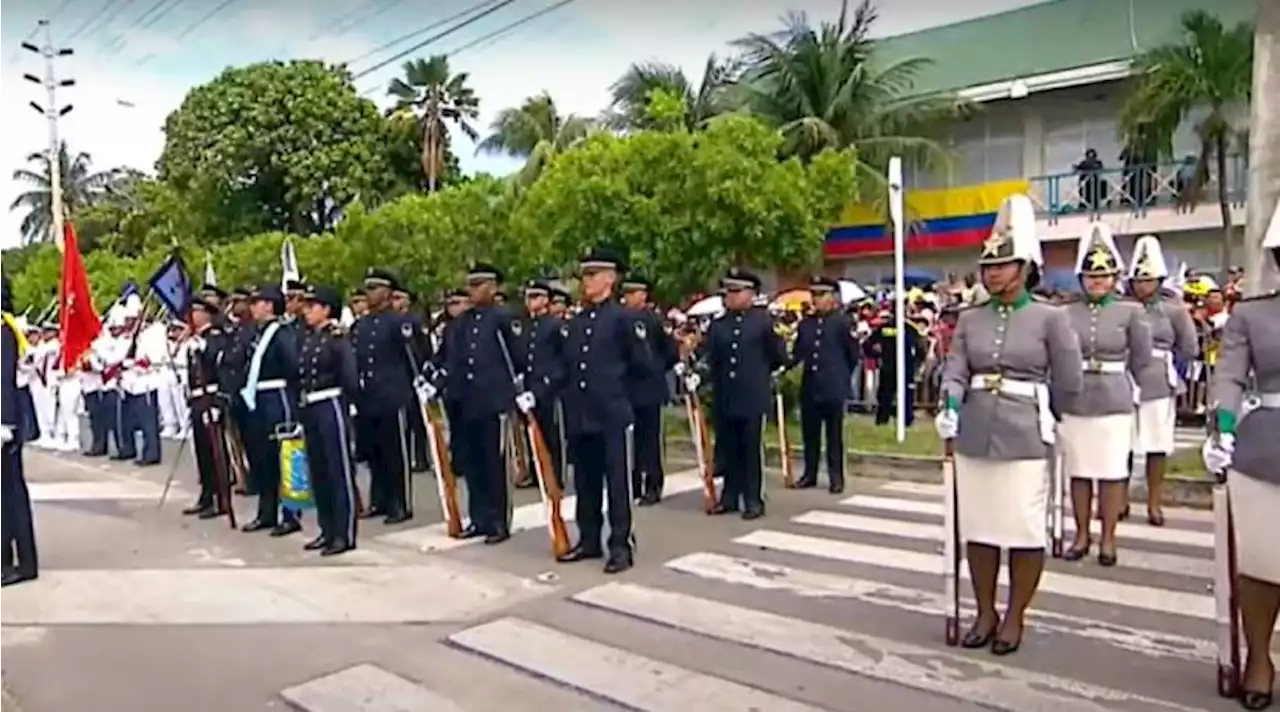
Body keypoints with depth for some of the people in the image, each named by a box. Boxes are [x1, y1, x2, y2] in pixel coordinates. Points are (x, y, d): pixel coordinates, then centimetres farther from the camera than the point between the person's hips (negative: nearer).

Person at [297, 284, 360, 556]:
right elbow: (300, 374, 12)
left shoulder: (338, 338, -9)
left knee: (340, 470, -2)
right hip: (310, 408, 8)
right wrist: (301, 403, 5)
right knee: (317, 470, 12)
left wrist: (344, 404, -6)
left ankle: (345, 534, 4)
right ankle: (328, 530, 22)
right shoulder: (307, 338, 11)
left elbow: (350, 377, -12)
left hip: (330, 407, -8)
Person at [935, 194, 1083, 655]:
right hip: (974, 435, 4)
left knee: (1025, 530, 3)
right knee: (977, 527, 10)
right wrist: (950, 412, -18)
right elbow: (954, 372, -2)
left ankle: (1015, 618, 19)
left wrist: (1024, 395, 7)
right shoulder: (970, 319, 7)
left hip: (1025, 437, -3)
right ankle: (984, 612, 25)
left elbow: (1070, 382, 0)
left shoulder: (1049, 318, -3)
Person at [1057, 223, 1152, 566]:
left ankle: (1108, 538, 17)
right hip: (1074, 404, 1)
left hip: (1115, 403, -1)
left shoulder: (1130, 311, -1)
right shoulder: (1066, 313, 1)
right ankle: (1082, 534, 22)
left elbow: (1141, 359, 6)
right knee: (1077, 471, 9)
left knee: (1112, 472, 5)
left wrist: (1113, 378, 10)